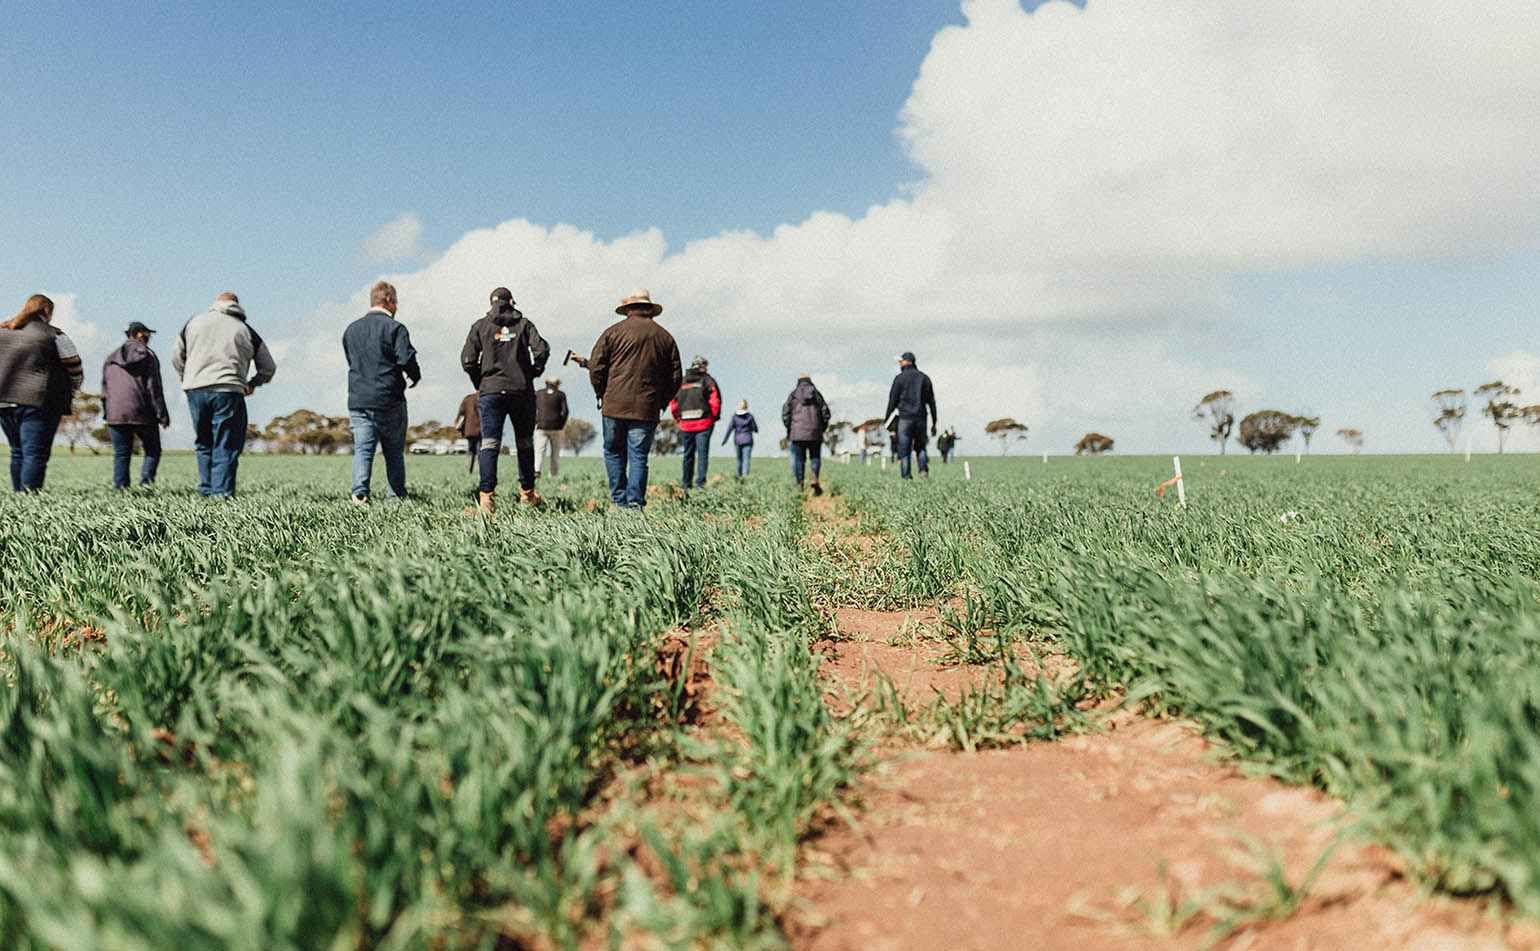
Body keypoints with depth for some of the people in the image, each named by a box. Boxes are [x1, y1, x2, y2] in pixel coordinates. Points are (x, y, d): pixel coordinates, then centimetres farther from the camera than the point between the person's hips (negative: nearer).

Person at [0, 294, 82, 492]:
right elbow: (75, 371, 1)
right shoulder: (55, 335, -3)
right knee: (35, 454, -6)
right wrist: (69, 394, 18)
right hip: (39, 402, -5)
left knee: (18, 452, 16)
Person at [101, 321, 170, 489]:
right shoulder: (148, 355, -1)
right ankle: (146, 480, -14)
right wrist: (163, 416, -7)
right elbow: (154, 388, -7)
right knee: (152, 451, 6)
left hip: (115, 414, 4)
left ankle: (120, 487, -1)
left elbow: (105, 388, 13)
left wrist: (106, 414, 17)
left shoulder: (111, 358, 14)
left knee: (121, 454, 7)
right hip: (143, 415, -4)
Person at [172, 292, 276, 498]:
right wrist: (252, 384, 31)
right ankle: (221, 493, -6)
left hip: (195, 391, 2)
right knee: (226, 447, 0)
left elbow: (176, 358, 18)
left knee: (203, 444, 15)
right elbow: (268, 367, 16)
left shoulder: (194, 322, 17)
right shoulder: (246, 330, 13)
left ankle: (206, 490, 14)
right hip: (229, 392, -2)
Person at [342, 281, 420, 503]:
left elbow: (351, 361, 18)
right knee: (394, 453, 8)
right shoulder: (395, 328, -6)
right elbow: (406, 359, -14)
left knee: (362, 449, -1)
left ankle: (360, 491, -19)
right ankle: (396, 496, 11)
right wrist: (416, 377, 4)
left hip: (358, 400, 4)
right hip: (389, 401, -4)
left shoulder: (351, 329, 14)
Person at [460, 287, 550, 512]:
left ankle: (486, 494, -17)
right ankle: (527, 492, 20)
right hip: (522, 391, 0)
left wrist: (480, 383, 12)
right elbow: (541, 350, -7)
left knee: (489, 443, -3)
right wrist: (533, 373, 7)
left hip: (491, 391, 0)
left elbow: (468, 360, 0)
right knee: (525, 443, 13)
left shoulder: (480, 326, 7)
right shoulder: (524, 323, 6)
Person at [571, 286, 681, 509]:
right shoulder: (665, 337, 10)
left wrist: (602, 395, 11)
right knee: (638, 457, 2)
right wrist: (660, 403, 17)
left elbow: (596, 367, -1)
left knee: (613, 453, 12)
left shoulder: (614, 332, 4)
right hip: (646, 410, 1)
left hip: (615, 407, -1)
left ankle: (619, 501, 9)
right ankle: (635, 504, -3)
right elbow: (675, 378, 10)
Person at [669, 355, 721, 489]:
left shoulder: (682, 382, 12)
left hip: (686, 424, 4)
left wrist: (679, 419, 15)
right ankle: (700, 482, -10)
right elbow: (715, 400, -8)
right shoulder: (707, 380, 1)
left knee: (688, 454, 12)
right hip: (704, 423, -3)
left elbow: (673, 403, 9)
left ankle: (686, 482, 17)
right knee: (702, 453, -3)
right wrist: (714, 417, 2)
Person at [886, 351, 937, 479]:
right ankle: (923, 469, -3)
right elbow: (931, 402, 9)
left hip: (905, 419, -3)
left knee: (904, 451, 3)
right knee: (920, 447, 19)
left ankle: (906, 476, -2)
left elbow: (892, 401, -3)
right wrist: (934, 423, 13)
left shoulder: (900, 378, -2)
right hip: (920, 419, 3)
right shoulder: (924, 378, 9)